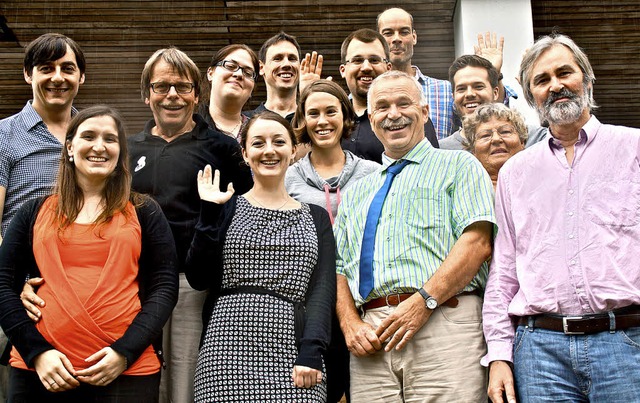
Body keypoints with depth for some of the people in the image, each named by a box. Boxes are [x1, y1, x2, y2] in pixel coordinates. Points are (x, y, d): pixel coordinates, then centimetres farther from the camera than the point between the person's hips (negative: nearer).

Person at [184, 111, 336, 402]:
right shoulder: (226, 208, 10)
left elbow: (323, 291, 3)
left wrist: (311, 352, -9)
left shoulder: (315, 218, 12)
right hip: (231, 355, -1)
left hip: (294, 355, 1)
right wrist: (209, 213, -4)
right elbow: (198, 279, 2)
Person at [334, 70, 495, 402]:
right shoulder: (356, 193, 23)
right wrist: (350, 324, 0)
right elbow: (339, 268, 18)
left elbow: (477, 241, -6)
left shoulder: (459, 166, 9)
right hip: (371, 338, 4)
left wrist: (425, 300, -16)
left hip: (442, 325, -4)